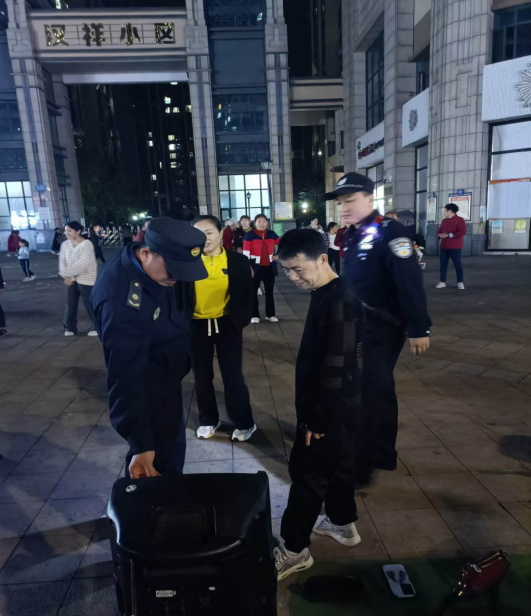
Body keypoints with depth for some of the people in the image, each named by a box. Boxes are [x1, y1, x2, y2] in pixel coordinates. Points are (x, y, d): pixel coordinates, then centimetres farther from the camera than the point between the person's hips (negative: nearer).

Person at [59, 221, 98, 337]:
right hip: (72, 279, 6)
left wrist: (66, 273, -20)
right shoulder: (65, 244, 3)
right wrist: (67, 276, -14)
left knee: (89, 305, -2)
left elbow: (82, 264, -23)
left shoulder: (87, 244, -16)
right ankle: (70, 328, 23)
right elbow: (62, 261, 0)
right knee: (70, 304, 9)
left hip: (86, 279, -6)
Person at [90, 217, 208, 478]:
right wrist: (140, 444, -33)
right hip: (147, 389, -9)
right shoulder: (122, 301, -37)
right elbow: (125, 377, -35)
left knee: (173, 447, 27)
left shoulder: (163, 263, -13)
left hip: (166, 378, 9)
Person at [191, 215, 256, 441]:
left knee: (233, 376, 6)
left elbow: (246, 295, -1)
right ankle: (208, 420, 35)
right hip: (197, 326, 2)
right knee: (202, 376, 15)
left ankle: (244, 423, 25)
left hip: (226, 325, -1)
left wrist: (240, 321, -8)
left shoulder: (238, 260, -7)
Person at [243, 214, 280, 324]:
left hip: (269, 267, 3)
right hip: (255, 267, -3)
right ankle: (255, 315, 13)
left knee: (270, 291, 9)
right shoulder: (249, 234, -6)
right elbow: (245, 252, -10)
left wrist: (278, 255, 7)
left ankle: (270, 314, 20)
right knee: (253, 291, 3)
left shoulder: (271, 234, 5)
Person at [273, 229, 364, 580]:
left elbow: (336, 367, -26)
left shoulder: (340, 301, -25)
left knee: (307, 473, 4)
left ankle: (295, 550, 21)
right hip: (338, 405, 9)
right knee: (337, 464, 23)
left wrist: (318, 419, -20)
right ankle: (343, 524, 43)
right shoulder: (329, 294, 5)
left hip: (331, 409, -9)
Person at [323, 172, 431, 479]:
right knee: (379, 389, 18)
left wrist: (419, 328, -23)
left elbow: (410, 282, -22)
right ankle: (383, 454, 36)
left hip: (383, 328, -9)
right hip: (360, 326, 9)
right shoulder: (355, 235, 10)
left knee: (369, 392, -2)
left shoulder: (390, 231, -16)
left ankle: (358, 465, 12)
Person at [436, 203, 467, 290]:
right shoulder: (444, 220, 14)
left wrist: (449, 235, -20)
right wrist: (440, 235, -6)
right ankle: (442, 282, 11)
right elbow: (439, 230, 19)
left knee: (457, 264, 0)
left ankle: (460, 283, 6)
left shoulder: (460, 220, -7)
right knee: (443, 264, 5)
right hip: (444, 246, 6)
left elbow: (463, 232, -17)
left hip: (455, 247, -6)